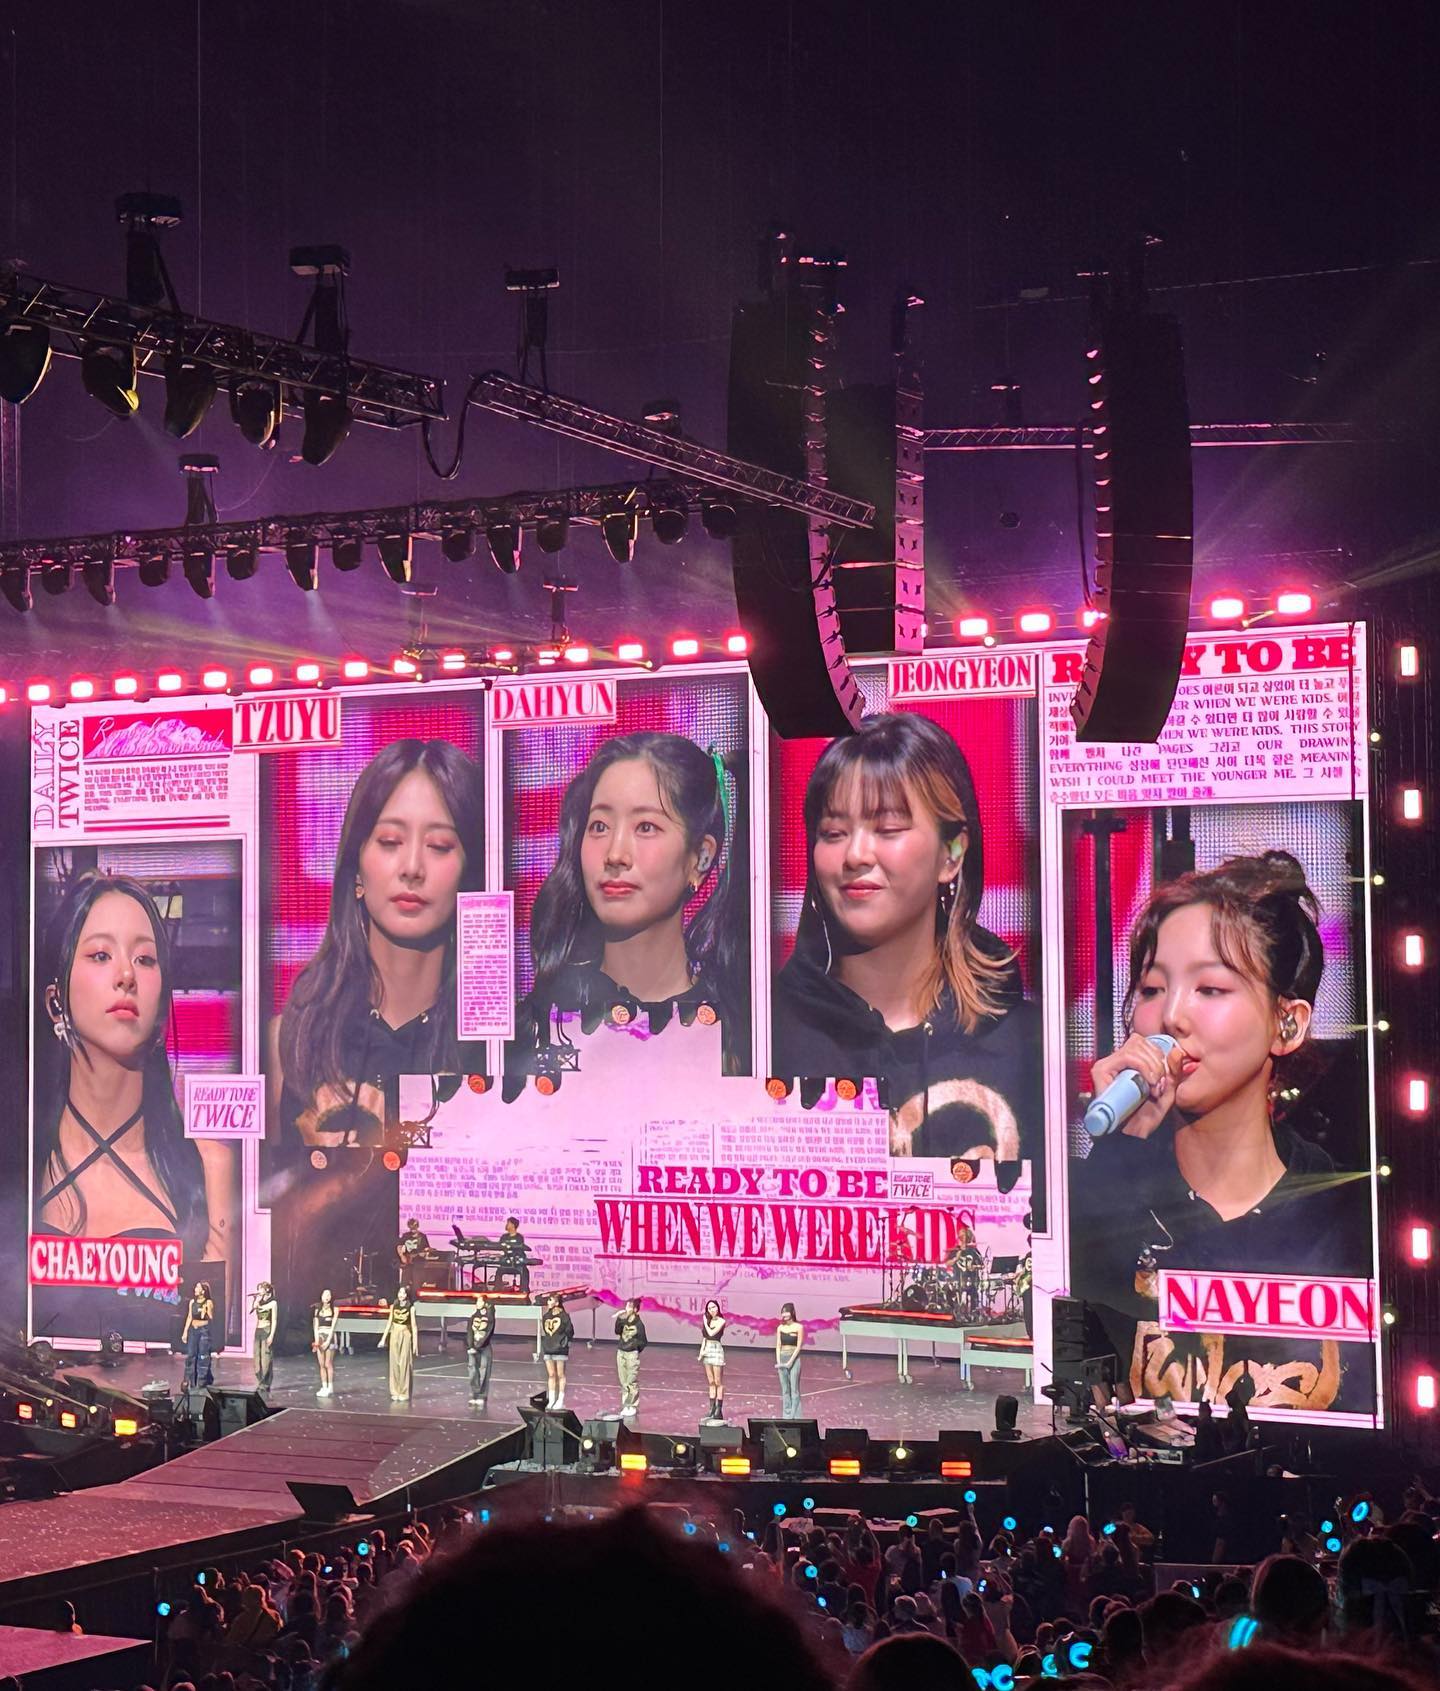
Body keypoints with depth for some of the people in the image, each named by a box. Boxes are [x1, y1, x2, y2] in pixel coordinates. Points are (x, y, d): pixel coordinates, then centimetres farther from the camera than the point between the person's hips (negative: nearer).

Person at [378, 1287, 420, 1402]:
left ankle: (404, 1393, 2)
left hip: (406, 1336, -3)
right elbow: (389, 1323, 11)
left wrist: (415, 1343, -9)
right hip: (394, 1336, 4)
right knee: (394, 1364, 4)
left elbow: (414, 1326, -5)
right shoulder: (394, 1306, 5)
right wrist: (383, 1339, 9)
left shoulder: (411, 1308, -5)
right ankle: (395, 1392, 10)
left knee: (404, 1364, -4)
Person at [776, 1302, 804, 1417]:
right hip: (782, 1358, 5)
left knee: (794, 1389, -6)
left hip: (794, 1359, -5)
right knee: (785, 1390, 6)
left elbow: (799, 1346, -7)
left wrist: (790, 1362, -13)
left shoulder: (798, 1327, -3)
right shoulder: (780, 1327, 9)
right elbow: (778, 1346, 9)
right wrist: (778, 1361, -3)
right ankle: (786, 1416, 10)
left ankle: (795, 1417, -6)